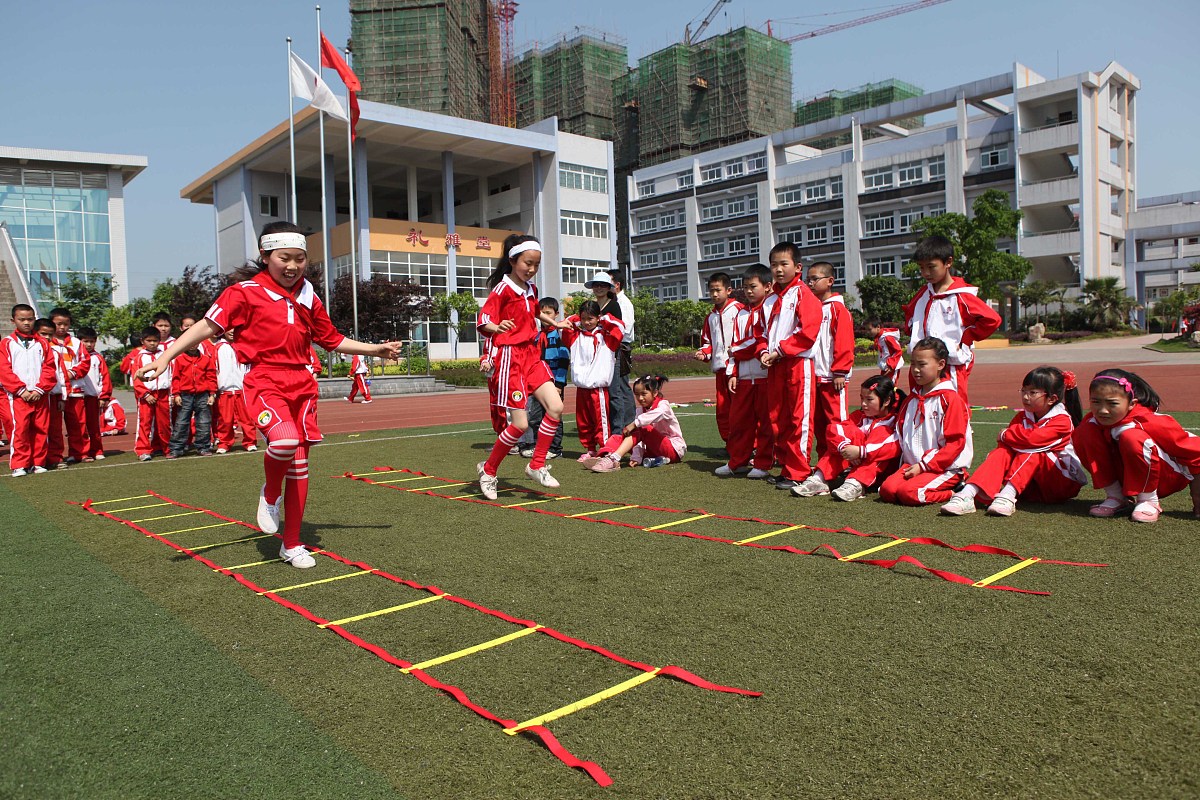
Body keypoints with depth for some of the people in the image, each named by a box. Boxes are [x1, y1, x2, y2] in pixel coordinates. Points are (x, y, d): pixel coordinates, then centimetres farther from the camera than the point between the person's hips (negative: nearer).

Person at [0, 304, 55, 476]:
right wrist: (21, 390, -10)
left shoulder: (43, 343, 11)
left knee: (41, 429, 4)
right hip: (17, 396, -2)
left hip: (40, 395, 2)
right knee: (19, 429, -8)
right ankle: (19, 465, -3)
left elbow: (49, 368, 5)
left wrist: (39, 389, -7)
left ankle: (38, 463, 12)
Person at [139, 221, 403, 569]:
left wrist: (375, 349, 17)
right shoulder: (246, 292, -3)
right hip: (264, 381, -5)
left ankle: (292, 544, 20)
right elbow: (208, 325, -8)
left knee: (300, 465, 7)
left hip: (302, 383, 5)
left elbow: (333, 340, 21)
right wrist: (167, 356, -18)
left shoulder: (308, 298, 11)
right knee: (284, 440, -32)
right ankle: (270, 495, 2)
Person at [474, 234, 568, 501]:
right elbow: (483, 320, -17)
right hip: (510, 356, -7)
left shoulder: (531, 289, 13)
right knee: (520, 423, -10)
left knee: (556, 407, -9)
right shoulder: (502, 288, -10)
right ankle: (488, 470, 11)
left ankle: (537, 465, 6)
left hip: (531, 354, 7)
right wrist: (497, 327, -37)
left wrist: (555, 323, 41)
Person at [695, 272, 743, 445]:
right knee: (722, 408, 8)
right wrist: (703, 353, 5)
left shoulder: (738, 309, -3)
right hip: (720, 367, 7)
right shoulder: (711, 316, 19)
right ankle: (730, 444, 18)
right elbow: (707, 341, 24)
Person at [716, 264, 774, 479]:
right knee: (738, 420, 9)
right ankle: (737, 462, 19)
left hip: (765, 375, -6)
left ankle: (763, 464, 11)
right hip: (743, 378, 6)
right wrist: (732, 374, 9)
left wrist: (738, 350, -4)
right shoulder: (741, 313, 17)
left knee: (766, 421, 2)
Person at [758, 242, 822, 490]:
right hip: (775, 367, 8)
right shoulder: (770, 301, 18)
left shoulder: (803, 294, -5)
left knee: (800, 418, -6)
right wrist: (764, 352, 1)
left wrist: (779, 350, -14)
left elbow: (808, 332, -15)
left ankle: (798, 473, -2)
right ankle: (785, 467, 20)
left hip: (798, 364, -8)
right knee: (778, 419, 10)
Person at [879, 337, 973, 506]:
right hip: (912, 464, 7)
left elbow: (956, 443, -12)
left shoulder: (950, 398, -7)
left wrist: (923, 465, -14)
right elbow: (901, 434, 22)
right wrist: (910, 464, 8)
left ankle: (952, 493, -5)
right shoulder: (911, 400, 14)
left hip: (946, 467, -6)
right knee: (887, 489, -19)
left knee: (908, 492, -29)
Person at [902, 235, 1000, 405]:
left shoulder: (961, 296, -9)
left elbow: (992, 319, -16)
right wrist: (913, 336, 14)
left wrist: (965, 340, -12)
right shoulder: (924, 294, 11)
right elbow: (909, 313, 30)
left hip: (953, 364, -6)